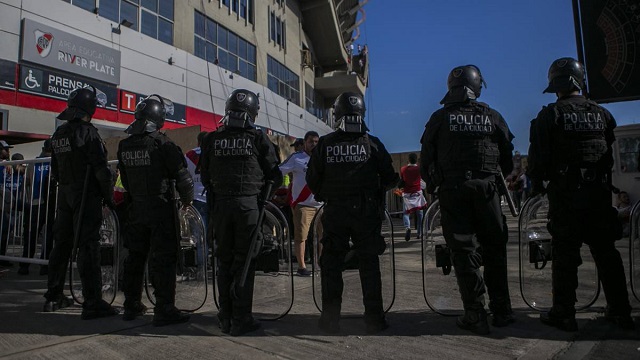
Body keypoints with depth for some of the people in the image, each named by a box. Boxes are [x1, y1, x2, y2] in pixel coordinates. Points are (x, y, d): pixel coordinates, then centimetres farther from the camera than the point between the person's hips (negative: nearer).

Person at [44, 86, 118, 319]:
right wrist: (109, 196, -8)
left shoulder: (58, 134, 13)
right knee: (88, 247, -9)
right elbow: (100, 169, -16)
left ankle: (53, 297, 26)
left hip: (64, 195, 8)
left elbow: (55, 170, 17)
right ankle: (93, 303, -7)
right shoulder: (87, 132, -13)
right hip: (87, 196, -8)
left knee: (61, 244, 15)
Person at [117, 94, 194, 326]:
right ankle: (164, 310, 3)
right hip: (161, 209, -6)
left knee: (135, 257, 16)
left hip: (137, 209, 6)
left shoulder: (125, 145, 5)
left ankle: (132, 306, 27)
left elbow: (125, 179, 12)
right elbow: (182, 176, -14)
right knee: (164, 259, -1)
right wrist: (187, 199, 2)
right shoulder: (162, 143, -15)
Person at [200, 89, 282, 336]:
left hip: (221, 204, 3)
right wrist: (266, 195, 18)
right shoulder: (257, 138, -3)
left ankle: (225, 318, 20)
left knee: (224, 260, 12)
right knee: (244, 260, 3)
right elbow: (273, 174, 1)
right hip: (248, 203, -3)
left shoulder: (212, 139, 5)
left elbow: (205, 176, 11)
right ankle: (241, 319, 6)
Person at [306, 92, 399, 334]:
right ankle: (374, 319, 14)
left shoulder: (324, 144, -3)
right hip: (367, 212, 0)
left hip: (334, 212, 1)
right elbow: (390, 179, 0)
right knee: (369, 264, 9)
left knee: (331, 264, 11)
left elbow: (312, 180, 1)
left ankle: (330, 319, 17)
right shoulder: (372, 144, -4)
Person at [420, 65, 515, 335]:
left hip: (452, 191, -1)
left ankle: (475, 315, 5)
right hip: (486, 188, 2)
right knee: (494, 248, 11)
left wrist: (431, 184, 17)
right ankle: (501, 311, 18)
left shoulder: (440, 117, 4)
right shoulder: (492, 117, 8)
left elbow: (426, 156, 4)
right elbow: (507, 157, 13)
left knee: (464, 251, 2)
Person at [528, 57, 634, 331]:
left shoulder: (550, 115, -6)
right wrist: (605, 182, 20)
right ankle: (620, 312, 20)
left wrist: (536, 182, 4)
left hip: (565, 193, -4)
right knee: (606, 251, 12)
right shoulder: (602, 114, 9)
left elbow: (538, 154, -9)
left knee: (565, 253, 1)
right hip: (600, 192, 5)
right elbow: (614, 152, 12)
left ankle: (564, 313, 7)